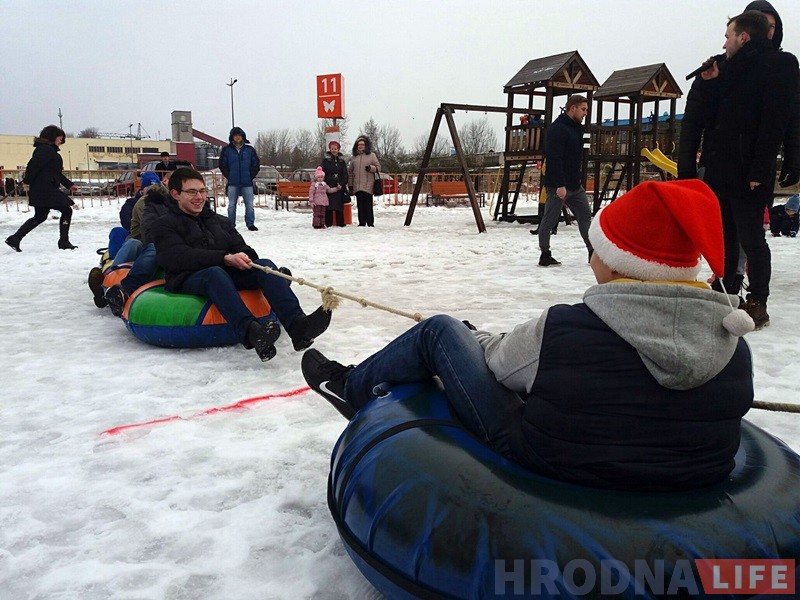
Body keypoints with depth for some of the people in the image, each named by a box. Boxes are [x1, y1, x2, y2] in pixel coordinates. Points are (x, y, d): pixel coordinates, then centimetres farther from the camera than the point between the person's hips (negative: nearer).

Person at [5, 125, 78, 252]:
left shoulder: (50, 150, 19)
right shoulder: (46, 149, -12)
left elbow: (56, 173, 24)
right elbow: (33, 165, -22)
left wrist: (69, 184, 22)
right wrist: (27, 181, -18)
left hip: (40, 190, 10)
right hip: (45, 189, -10)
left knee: (40, 217, 16)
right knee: (66, 211, -2)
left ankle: (15, 239, 18)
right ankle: (64, 242, 2)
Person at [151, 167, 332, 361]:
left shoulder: (220, 221, 27)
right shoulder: (165, 225, 9)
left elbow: (241, 247, 15)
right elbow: (179, 258, -9)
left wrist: (243, 257, -13)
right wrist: (226, 259, -20)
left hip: (228, 275, 5)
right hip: (188, 280, -4)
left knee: (265, 264, -24)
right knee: (215, 273, -38)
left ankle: (297, 324, -47)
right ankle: (251, 332, -61)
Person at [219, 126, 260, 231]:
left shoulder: (250, 149, 6)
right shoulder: (226, 150, 4)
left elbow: (256, 164, 8)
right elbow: (222, 165, 5)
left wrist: (251, 176, 0)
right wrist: (229, 177, -2)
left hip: (247, 183, 0)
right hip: (233, 183, 0)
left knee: (249, 205, 0)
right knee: (231, 205, 3)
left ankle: (250, 224, 9)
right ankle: (231, 225, 10)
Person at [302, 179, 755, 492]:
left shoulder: (562, 331, -29)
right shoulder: (734, 347, -16)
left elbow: (499, 358, -9)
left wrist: (475, 336, 16)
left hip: (548, 468, -5)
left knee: (440, 330, 7)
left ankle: (352, 388, 34)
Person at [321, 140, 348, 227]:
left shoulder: (341, 161, 12)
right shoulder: (326, 160, 5)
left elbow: (345, 174, 9)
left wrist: (341, 184, -6)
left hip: (339, 187, 2)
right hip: (328, 187, -2)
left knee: (339, 207, 2)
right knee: (328, 207, -5)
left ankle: (340, 223, 7)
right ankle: (328, 224, -2)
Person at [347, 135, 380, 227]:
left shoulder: (371, 155, 5)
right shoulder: (354, 157, 14)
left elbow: (378, 167, 5)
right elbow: (350, 171, 18)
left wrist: (371, 168, -15)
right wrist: (350, 185, 13)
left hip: (368, 185, -3)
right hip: (357, 186, 3)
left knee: (368, 205, -5)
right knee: (360, 205, 4)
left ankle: (370, 223, -1)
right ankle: (361, 223, 9)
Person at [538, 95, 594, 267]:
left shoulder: (576, 128, 16)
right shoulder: (557, 129, -15)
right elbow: (554, 159, -23)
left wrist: (578, 179, 18)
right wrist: (559, 185, -26)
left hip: (575, 185, 10)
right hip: (558, 185, -10)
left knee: (585, 216, 9)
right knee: (550, 220, 0)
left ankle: (593, 252, 15)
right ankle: (545, 256, 8)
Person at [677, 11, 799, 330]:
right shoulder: (724, 70, 16)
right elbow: (698, 119, 11)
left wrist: (760, 171, -20)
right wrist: (709, 85, 0)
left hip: (748, 173, -7)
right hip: (717, 169, 7)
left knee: (750, 238, -2)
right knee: (724, 236, 12)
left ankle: (757, 303, 9)